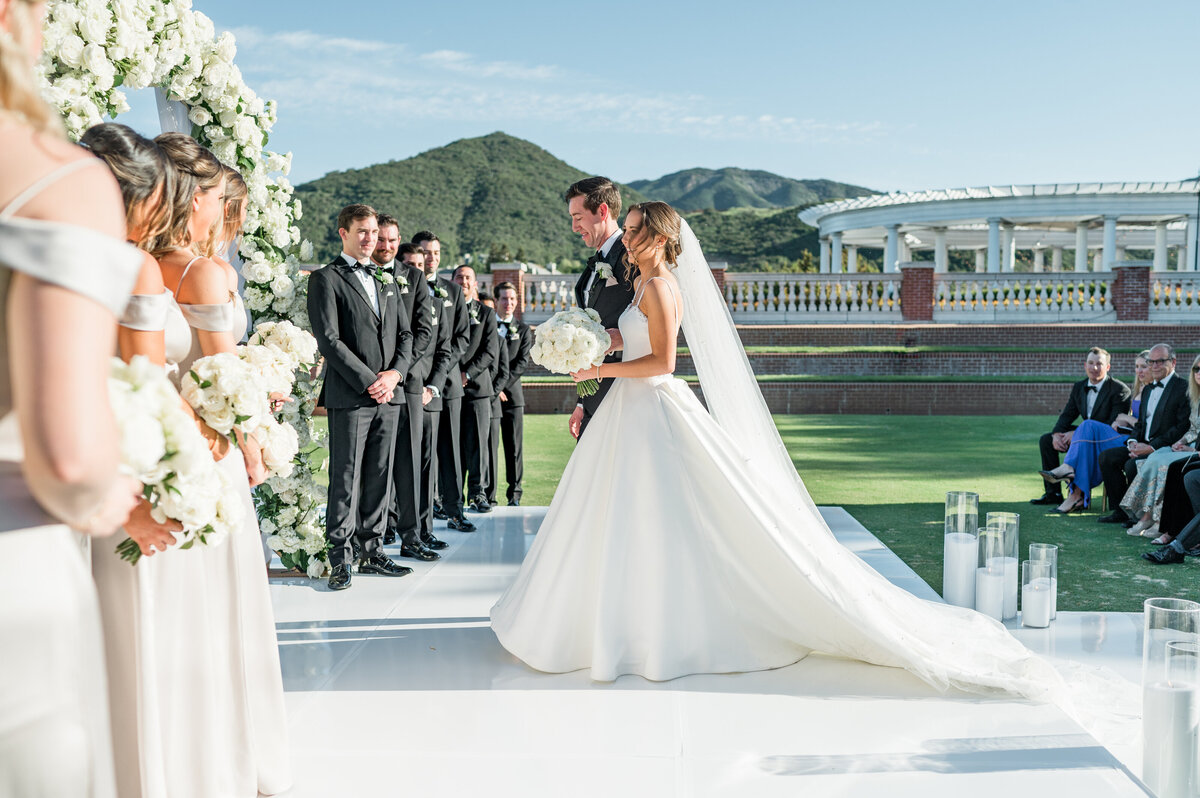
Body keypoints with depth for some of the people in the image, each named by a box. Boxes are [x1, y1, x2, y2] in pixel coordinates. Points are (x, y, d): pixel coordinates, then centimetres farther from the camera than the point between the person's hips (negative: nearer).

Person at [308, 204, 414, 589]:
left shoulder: (387, 282, 20)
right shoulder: (326, 279, 0)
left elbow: (405, 334, 16)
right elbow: (328, 339, -9)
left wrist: (394, 374, -2)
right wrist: (368, 381, -13)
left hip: (388, 396, 6)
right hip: (349, 397, -6)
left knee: (379, 478, 8)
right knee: (346, 478, -3)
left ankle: (372, 551, 16)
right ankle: (339, 558, 4)